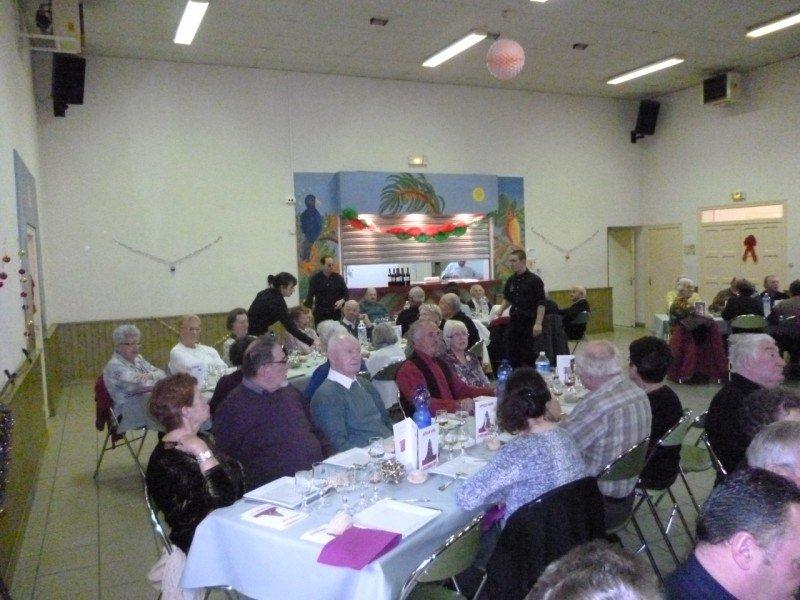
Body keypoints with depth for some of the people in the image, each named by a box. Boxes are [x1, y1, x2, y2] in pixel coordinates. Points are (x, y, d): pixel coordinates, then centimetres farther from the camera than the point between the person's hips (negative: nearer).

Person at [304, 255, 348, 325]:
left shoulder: (338, 278, 5)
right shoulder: (315, 278, 2)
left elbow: (346, 293, 10)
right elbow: (310, 295, 1)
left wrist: (342, 301, -12)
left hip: (335, 314, 1)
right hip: (320, 315, -1)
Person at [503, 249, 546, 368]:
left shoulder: (535, 280, -8)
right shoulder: (510, 281, 10)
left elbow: (541, 304, -12)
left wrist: (538, 323, -19)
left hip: (529, 323, -6)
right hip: (513, 322, 6)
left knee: (529, 357, -2)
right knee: (512, 354, 8)